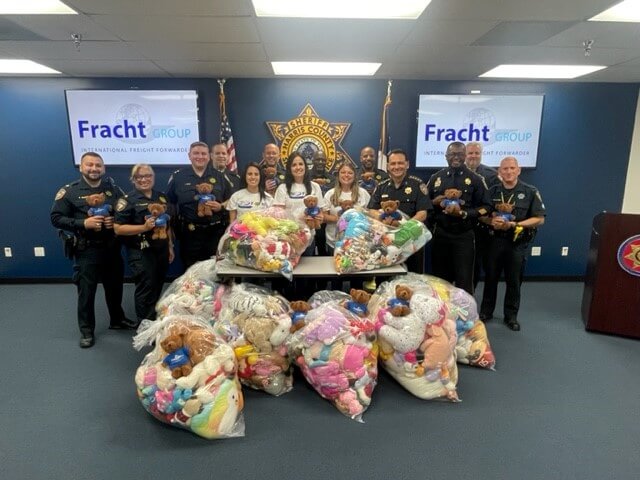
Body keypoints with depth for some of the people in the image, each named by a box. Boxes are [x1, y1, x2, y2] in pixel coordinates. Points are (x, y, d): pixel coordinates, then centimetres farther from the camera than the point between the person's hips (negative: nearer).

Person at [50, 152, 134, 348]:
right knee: (86, 290, 4)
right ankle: (86, 330, 19)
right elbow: (56, 218, -7)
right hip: (86, 250, -3)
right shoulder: (69, 191, -4)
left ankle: (117, 320, 36)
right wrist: (83, 223, -20)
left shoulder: (113, 189, 6)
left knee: (115, 286, 16)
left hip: (112, 247, 4)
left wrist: (116, 221, -11)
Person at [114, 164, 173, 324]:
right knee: (145, 291, 0)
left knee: (158, 289, 14)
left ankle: (156, 322, 30)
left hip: (161, 250, 6)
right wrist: (144, 227, -23)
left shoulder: (161, 197, 11)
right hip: (141, 253, -6)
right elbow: (118, 228, -13)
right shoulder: (128, 200, -8)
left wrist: (170, 246, 14)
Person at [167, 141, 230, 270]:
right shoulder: (178, 176, 4)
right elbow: (170, 204, 6)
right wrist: (171, 230, 0)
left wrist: (220, 206, -9)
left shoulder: (219, 176, 8)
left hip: (215, 232, 1)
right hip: (190, 233, -1)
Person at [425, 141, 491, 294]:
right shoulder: (436, 177, 9)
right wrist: (434, 202, -8)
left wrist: (464, 213, -17)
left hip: (464, 236, -2)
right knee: (440, 279, 11)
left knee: (464, 280, -2)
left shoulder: (476, 179, 1)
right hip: (439, 234, 3)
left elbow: (485, 207, -2)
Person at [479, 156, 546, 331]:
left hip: (518, 242, -2)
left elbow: (539, 218, -5)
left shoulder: (530, 192, -3)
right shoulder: (493, 191, 5)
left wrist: (515, 224, -17)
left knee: (514, 281, 8)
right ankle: (486, 311, 24)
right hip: (494, 240, 2)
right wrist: (491, 221, -15)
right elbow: (482, 215, 8)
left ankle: (511, 315, 22)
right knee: (490, 277, 11)